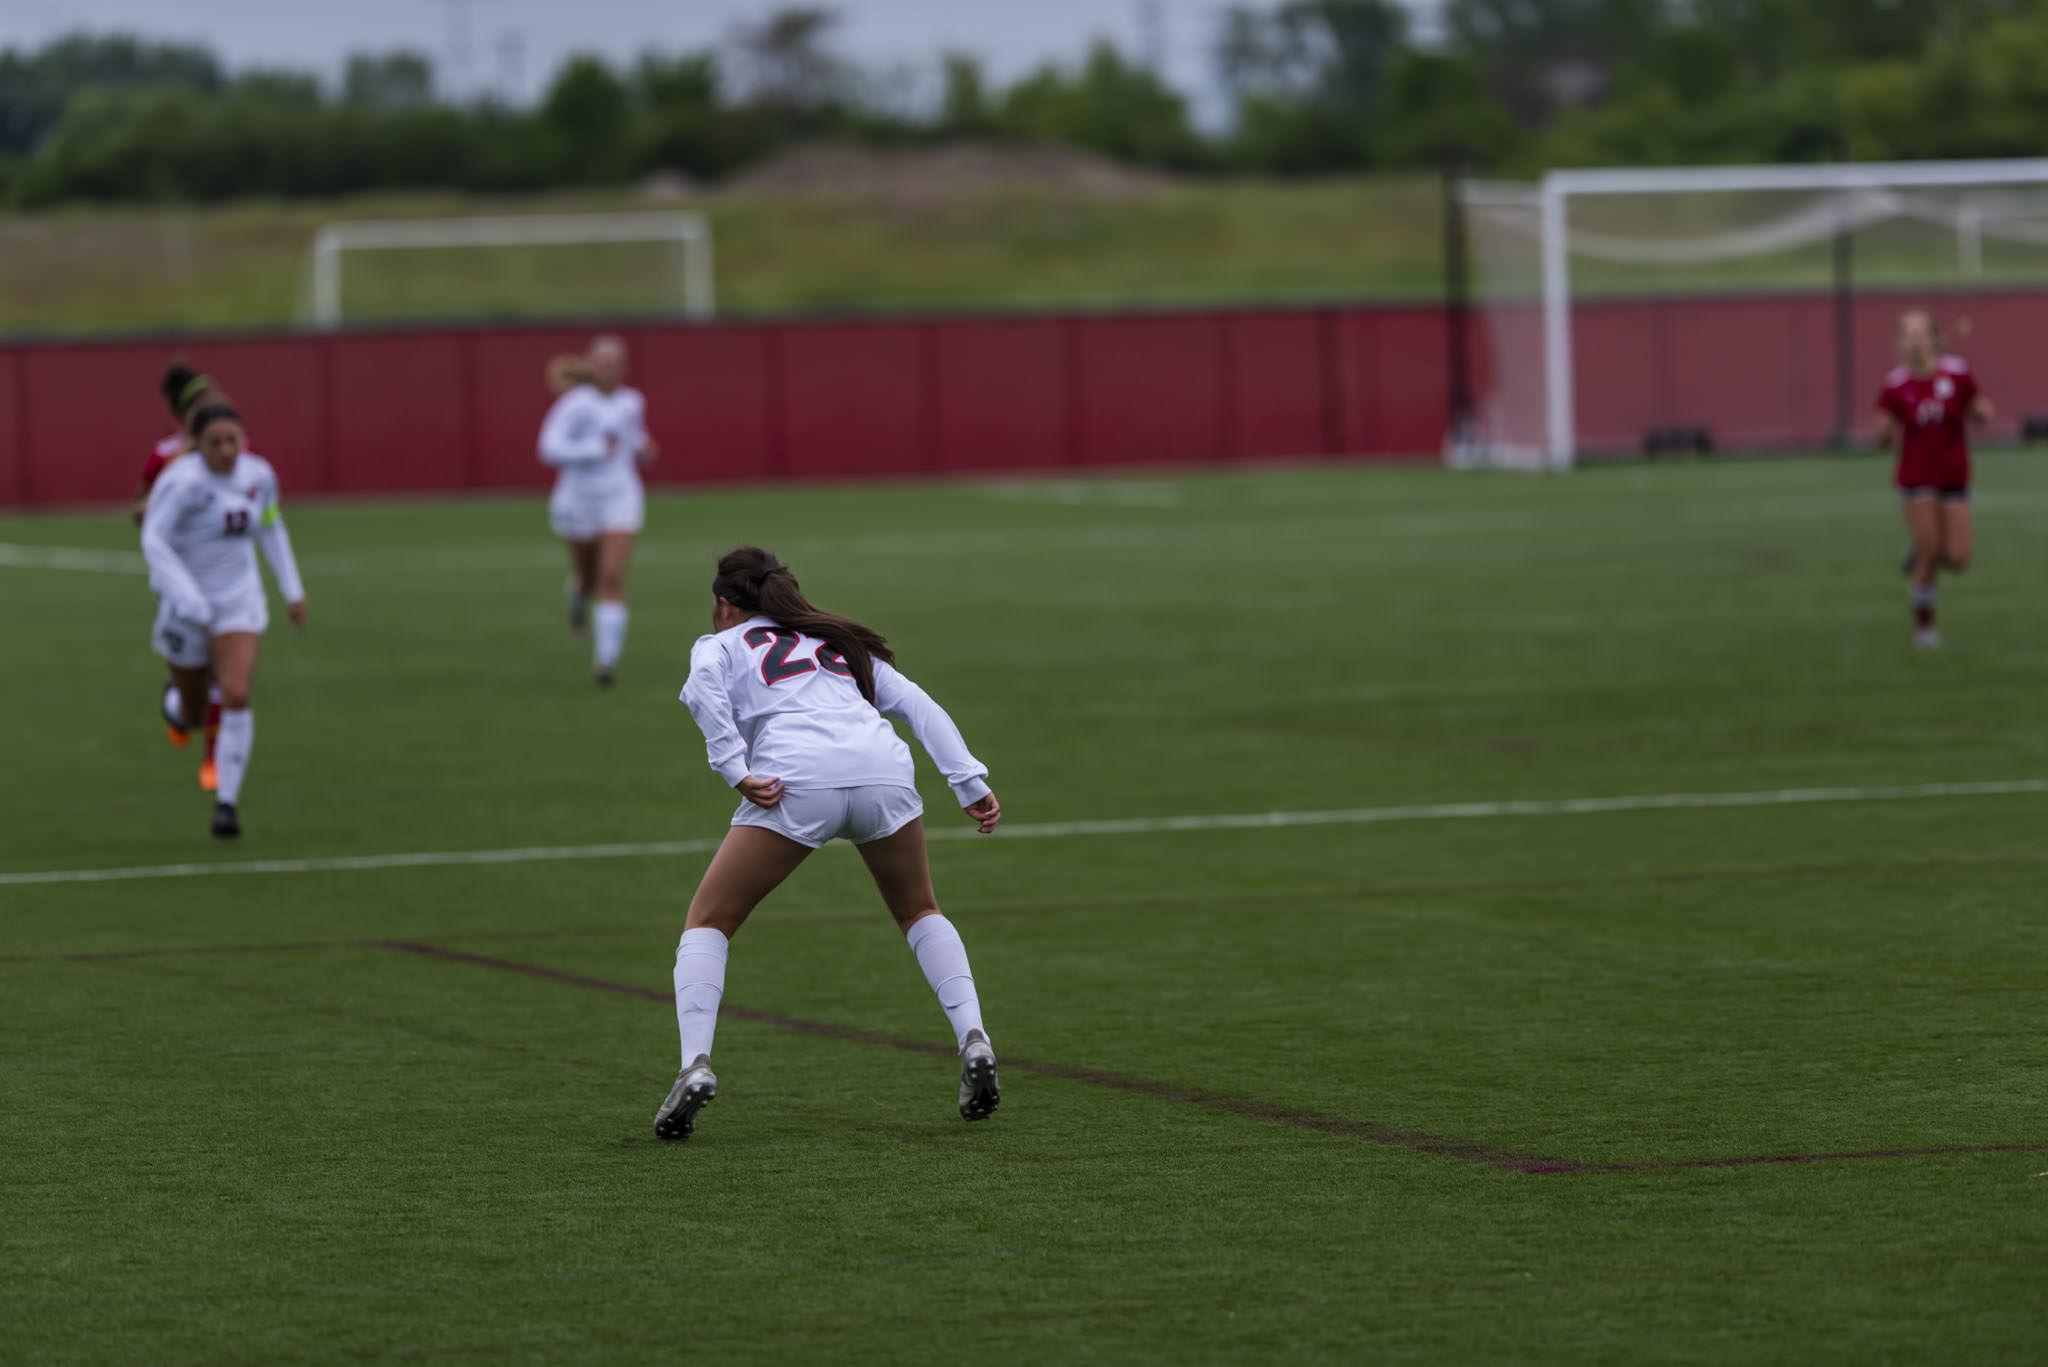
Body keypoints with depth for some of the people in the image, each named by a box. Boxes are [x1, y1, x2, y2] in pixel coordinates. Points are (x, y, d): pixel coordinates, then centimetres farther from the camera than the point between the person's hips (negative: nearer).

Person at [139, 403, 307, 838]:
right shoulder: (185, 481, -24)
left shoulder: (259, 474, -6)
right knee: (194, 711, 14)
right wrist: (192, 604, -34)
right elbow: (153, 541, -29)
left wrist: (292, 589, 14)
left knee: (236, 698, -19)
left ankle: (227, 803, -11)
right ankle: (178, 702, 54)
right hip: (187, 600, -2)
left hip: (238, 599, 2)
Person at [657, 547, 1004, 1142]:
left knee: (708, 922, 10)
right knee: (920, 913, 27)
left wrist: (735, 770, -6)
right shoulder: (841, 643, 34)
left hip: (796, 781, -4)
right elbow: (918, 705, 23)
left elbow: (703, 685, -2)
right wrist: (971, 784, 16)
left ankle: (695, 1064, -9)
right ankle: (973, 1041, 7)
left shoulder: (720, 643, 23)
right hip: (885, 772, 4)